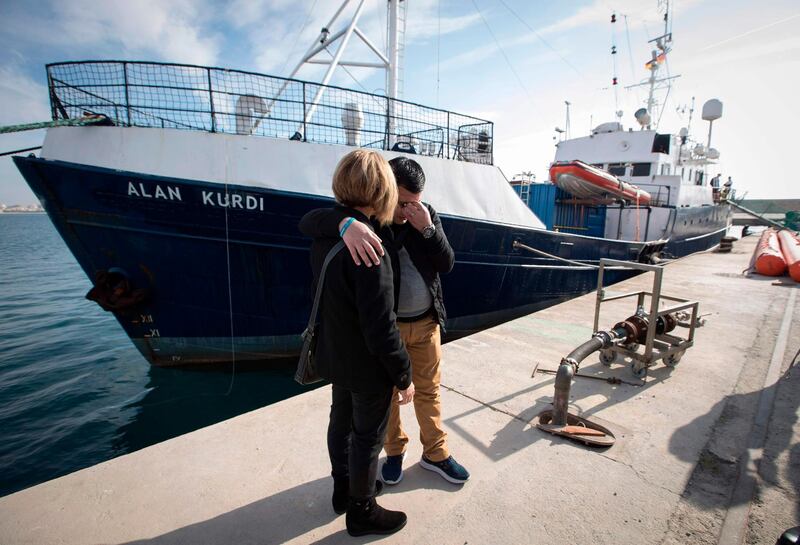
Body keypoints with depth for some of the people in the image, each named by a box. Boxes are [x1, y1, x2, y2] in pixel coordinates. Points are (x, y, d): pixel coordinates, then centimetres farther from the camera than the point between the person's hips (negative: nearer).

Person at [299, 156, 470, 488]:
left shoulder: (427, 215, -3)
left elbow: (446, 265, -5)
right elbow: (309, 221, -28)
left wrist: (427, 229, -21)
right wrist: (346, 224, -49)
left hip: (426, 323, 3)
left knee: (428, 390, 17)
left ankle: (436, 453, 39)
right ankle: (394, 451, 42)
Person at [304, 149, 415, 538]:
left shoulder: (324, 233, -5)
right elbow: (381, 328, -27)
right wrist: (404, 376, -14)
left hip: (334, 356, 8)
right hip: (366, 365, -8)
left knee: (341, 421, 25)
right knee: (367, 436, 14)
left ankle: (343, 488, 50)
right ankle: (361, 511, 38)